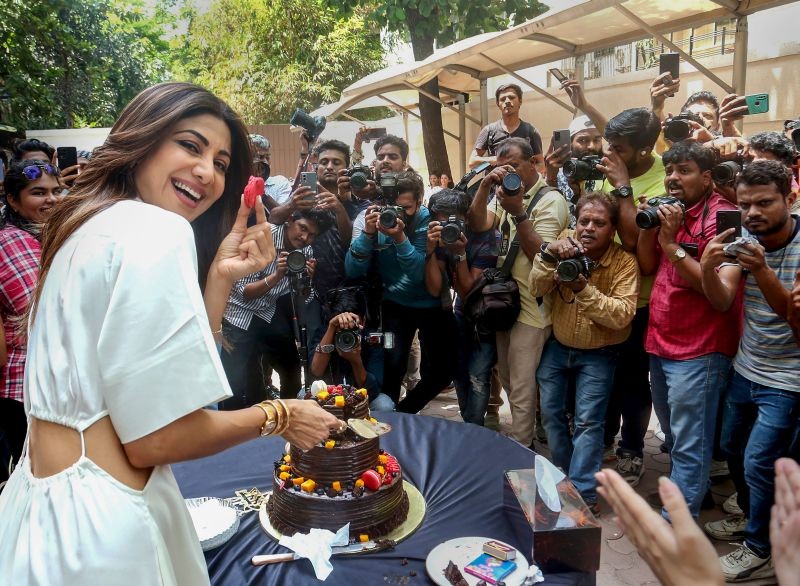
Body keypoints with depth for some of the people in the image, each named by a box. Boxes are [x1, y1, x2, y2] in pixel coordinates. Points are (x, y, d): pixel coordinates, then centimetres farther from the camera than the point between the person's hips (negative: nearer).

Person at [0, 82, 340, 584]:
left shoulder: (92, 225, 9)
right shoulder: (157, 230, -19)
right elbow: (156, 438, -21)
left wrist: (221, 277, -1)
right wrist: (278, 417, -7)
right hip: (96, 520, -9)